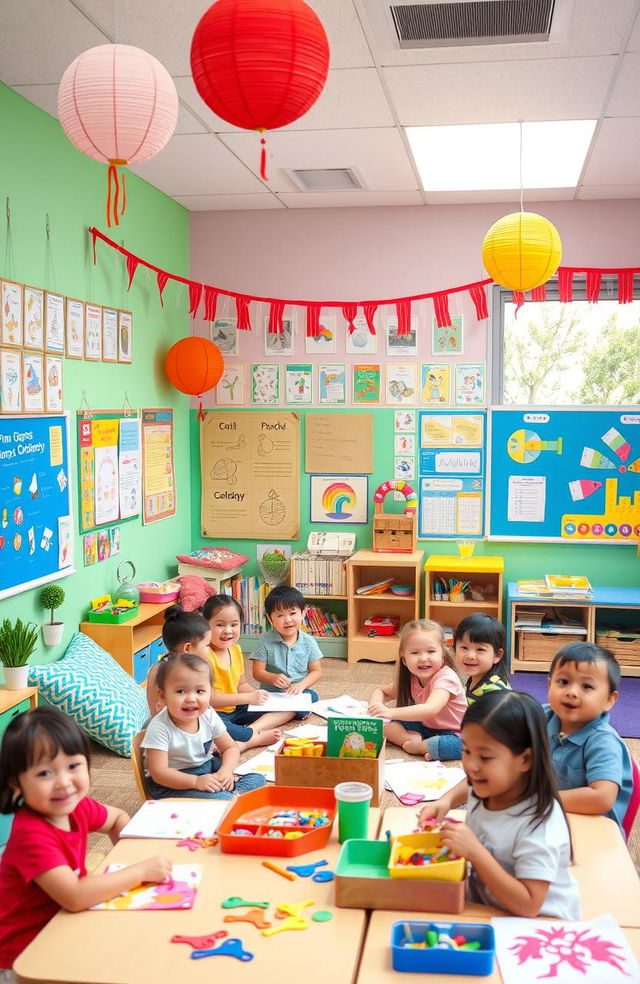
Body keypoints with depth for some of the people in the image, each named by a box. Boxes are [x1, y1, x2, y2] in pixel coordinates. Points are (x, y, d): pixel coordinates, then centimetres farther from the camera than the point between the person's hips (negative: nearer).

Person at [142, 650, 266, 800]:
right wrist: (196, 782, -34)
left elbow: (230, 748, 6)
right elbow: (159, 772, -24)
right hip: (171, 784, -6)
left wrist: (226, 770, -16)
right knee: (217, 798, -33)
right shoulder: (160, 727, -22)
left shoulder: (208, 716, -6)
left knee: (257, 779, -6)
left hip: (208, 771, 7)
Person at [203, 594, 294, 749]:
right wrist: (248, 698, -19)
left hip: (237, 709, 8)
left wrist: (258, 694, -6)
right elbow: (209, 698, -22)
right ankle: (257, 737, -21)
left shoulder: (236, 650, 6)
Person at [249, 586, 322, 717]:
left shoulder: (308, 641, 1)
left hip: (298, 692, 2)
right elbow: (257, 672, -4)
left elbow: (316, 671, 4)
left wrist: (301, 685, -14)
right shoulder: (266, 642, -4)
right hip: (271, 693, -2)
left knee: (312, 696, -29)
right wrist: (273, 678, -25)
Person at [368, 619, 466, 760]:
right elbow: (381, 691, 10)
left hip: (452, 734, -6)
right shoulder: (410, 678, -3)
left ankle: (417, 746, -21)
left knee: (456, 746, -41)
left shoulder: (445, 677, -25)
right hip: (425, 729, 6)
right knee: (383, 722, -9)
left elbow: (431, 709, -41)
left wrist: (391, 712, -48)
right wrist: (376, 704, -15)